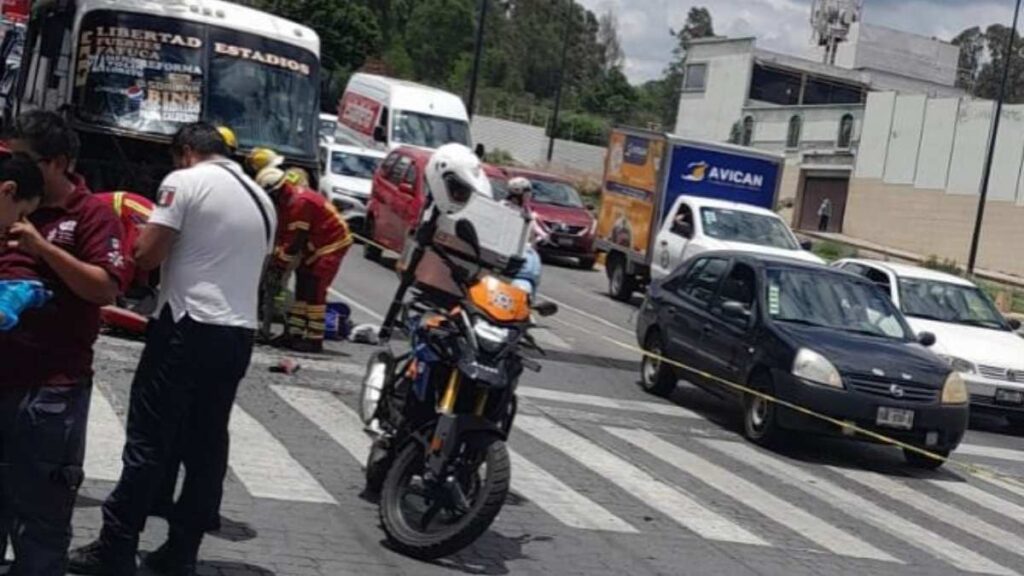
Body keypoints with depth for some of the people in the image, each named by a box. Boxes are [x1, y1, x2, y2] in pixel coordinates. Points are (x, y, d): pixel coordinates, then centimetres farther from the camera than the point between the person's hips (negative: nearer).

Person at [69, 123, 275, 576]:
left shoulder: (184, 182, -5)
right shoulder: (262, 199, 17)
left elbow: (147, 254, -11)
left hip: (188, 326, -7)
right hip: (239, 333, 7)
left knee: (149, 440, -3)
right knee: (207, 445, 8)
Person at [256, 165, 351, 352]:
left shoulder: (299, 202, -27)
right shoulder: (285, 201, 4)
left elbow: (296, 241, -25)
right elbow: (283, 234, 7)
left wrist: (280, 266, -18)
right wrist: (276, 262, 0)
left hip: (332, 244, -10)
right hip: (315, 245, 10)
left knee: (314, 291, -11)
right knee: (302, 290, 11)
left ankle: (314, 339, -8)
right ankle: (294, 333, 17)